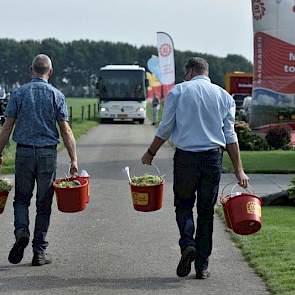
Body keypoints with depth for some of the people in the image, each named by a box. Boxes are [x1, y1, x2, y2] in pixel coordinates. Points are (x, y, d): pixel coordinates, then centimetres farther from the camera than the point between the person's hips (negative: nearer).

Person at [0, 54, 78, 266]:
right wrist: (74, 159, -5)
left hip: (24, 153, 0)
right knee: (44, 203, 7)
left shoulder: (19, 93, 1)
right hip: (48, 153, 0)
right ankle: (39, 252, 8)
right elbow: (66, 131, -6)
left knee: (21, 198, 14)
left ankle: (22, 231, -14)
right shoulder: (56, 95, -1)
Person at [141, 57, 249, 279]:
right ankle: (202, 265, 10)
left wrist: (151, 153, 15)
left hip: (185, 157, -2)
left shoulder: (179, 91, 2)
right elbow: (230, 135, 5)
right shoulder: (224, 96, 10)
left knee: (183, 204, 14)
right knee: (206, 211, 9)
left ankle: (187, 243, -12)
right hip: (213, 158, 2)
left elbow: (165, 128, 1)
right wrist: (239, 170, 6)